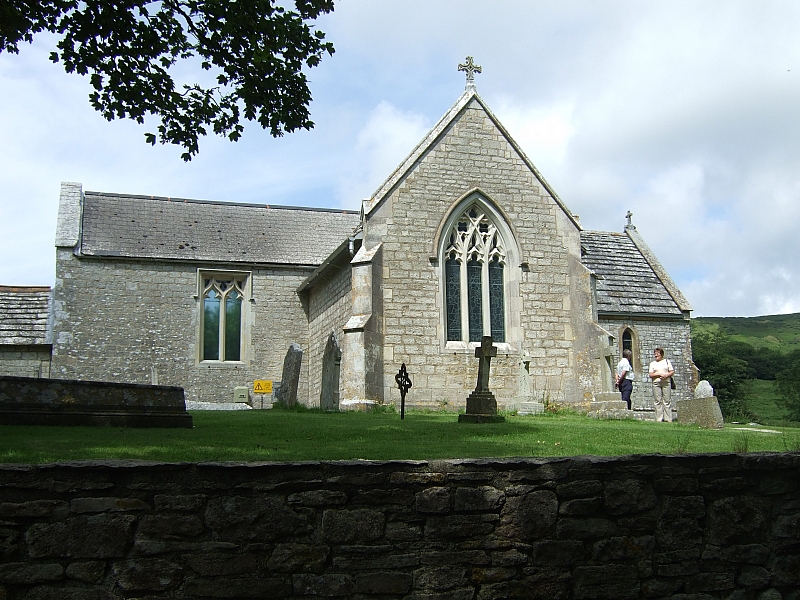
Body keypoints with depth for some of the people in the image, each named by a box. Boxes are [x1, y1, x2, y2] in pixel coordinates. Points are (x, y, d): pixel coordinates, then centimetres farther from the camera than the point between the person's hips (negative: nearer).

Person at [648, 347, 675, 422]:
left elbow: (672, 372, 8)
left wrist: (666, 375, -11)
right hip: (656, 383, 1)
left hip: (666, 383, -1)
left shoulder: (667, 361, 13)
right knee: (657, 401, -3)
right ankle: (659, 419, -2)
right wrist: (660, 374, -11)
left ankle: (668, 419, -3)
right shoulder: (652, 363, 13)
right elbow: (650, 374, 3)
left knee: (667, 400, -4)